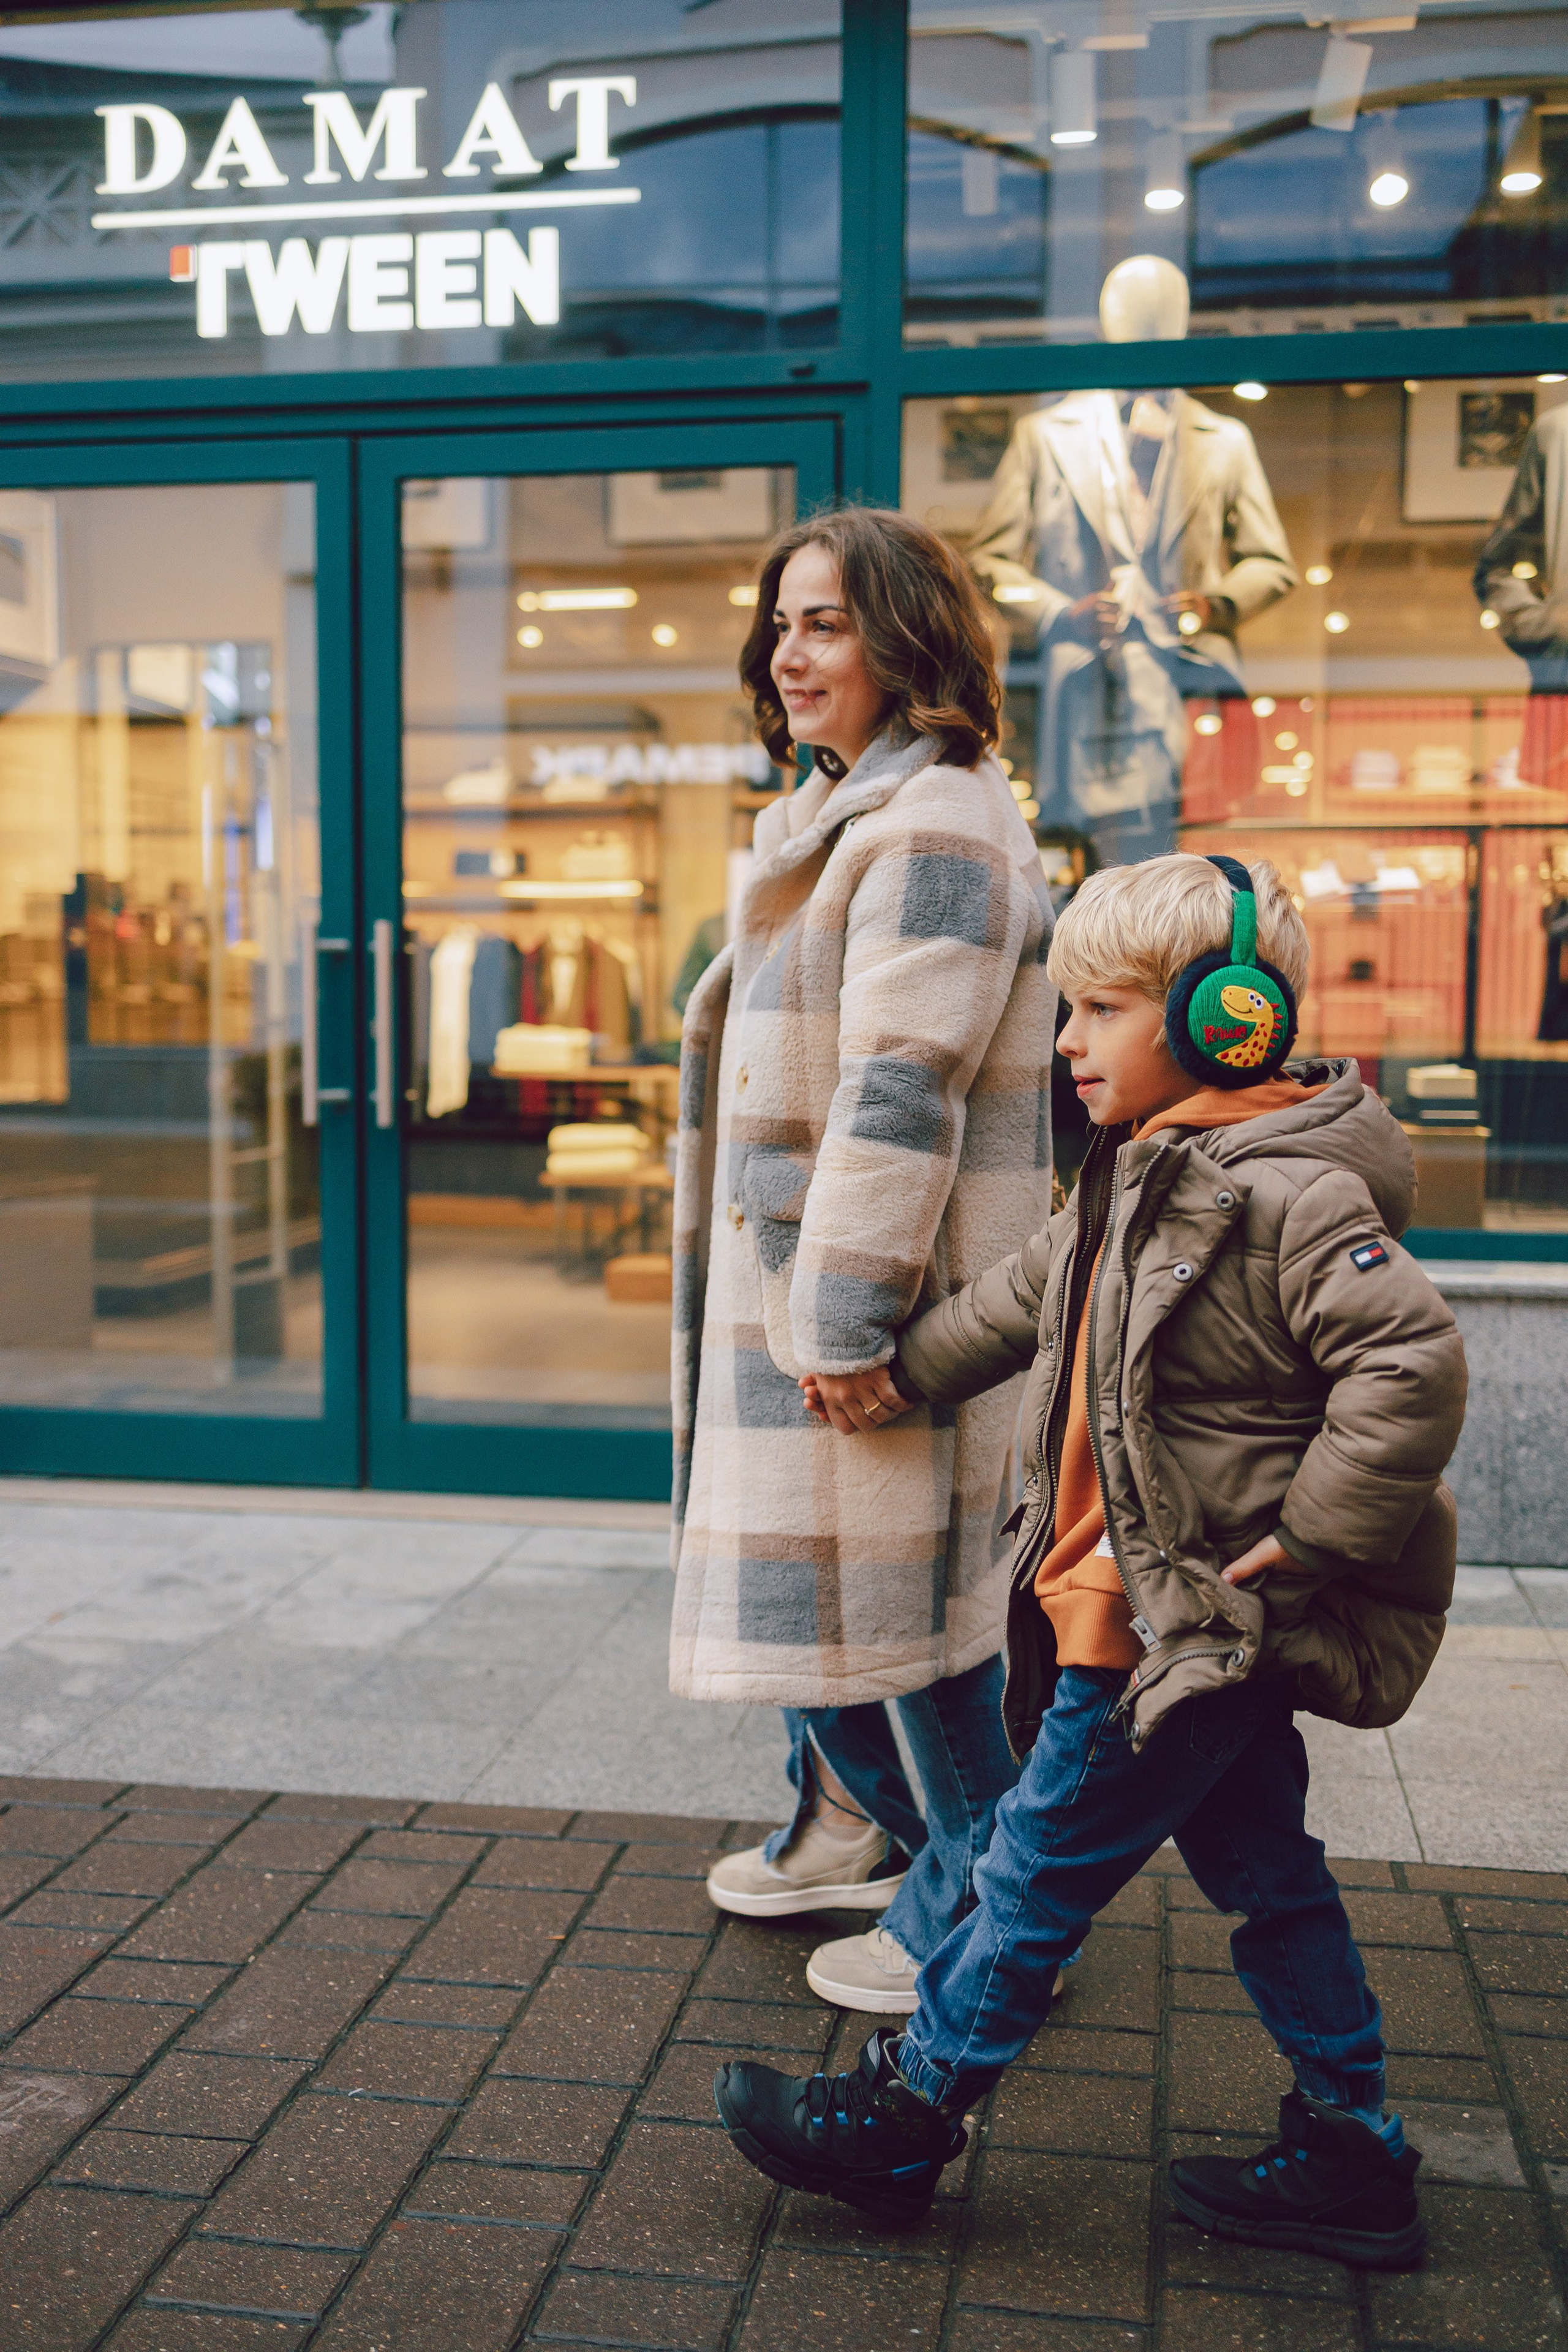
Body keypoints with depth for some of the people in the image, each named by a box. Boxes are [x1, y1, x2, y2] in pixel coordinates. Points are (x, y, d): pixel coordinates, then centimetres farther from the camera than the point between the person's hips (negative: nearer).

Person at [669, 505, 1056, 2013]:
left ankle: (975, 1904, 17)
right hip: (798, 1271, 10)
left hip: (883, 1281, -10)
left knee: (892, 1575, 0)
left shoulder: (930, 829, -17)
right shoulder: (845, 818, 17)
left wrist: (851, 1320, -24)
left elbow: (900, 1093, -23)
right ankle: (855, 1825, 38)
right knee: (808, 1556, 19)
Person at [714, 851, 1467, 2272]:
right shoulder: (1142, 1181, 9)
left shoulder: (1286, 1198, -21)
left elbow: (1414, 1366, -28)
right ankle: (1353, 2163, 30)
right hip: (1194, 1629, 9)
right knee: (1261, 1871, 16)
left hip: (1177, 1630, -9)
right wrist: (893, 1374, 33)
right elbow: (1025, 1300, 23)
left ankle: (900, 2122, 21)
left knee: (1042, 1867, 4)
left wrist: (1294, 1543, -24)